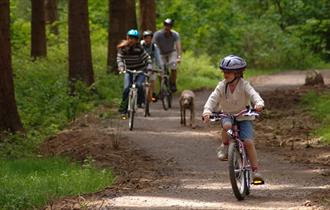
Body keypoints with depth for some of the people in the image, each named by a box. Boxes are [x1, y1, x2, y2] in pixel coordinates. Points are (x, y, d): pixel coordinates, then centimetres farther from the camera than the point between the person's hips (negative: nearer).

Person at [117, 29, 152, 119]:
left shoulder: (139, 48, -14)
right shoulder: (122, 48, -8)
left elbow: (147, 58, -13)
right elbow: (119, 58, -15)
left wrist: (149, 67, -30)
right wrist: (121, 67, -35)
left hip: (140, 70, -2)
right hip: (129, 71, 2)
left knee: (139, 85, -29)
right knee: (126, 89, -16)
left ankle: (140, 101, -3)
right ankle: (123, 110, -7)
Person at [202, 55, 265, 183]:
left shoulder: (244, 85, -15)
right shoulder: (222, 86, -9)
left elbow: (253, 94, -31)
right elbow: (213, 98, -19)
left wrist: (259, 104, -54)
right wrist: (207, 111, -38)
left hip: (244, 118, -1)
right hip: (227, 115, 1)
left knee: (248, 142, -19)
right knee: (227, 126, -37)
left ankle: (255, 171, -11)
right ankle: (224, 146, -7)